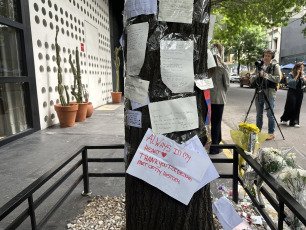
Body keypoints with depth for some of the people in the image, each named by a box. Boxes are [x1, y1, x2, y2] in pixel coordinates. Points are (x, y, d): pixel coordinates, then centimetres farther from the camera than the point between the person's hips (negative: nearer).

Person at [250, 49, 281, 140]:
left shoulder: (275, 66, 3)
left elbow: (278, 79, -10)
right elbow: (252, 81, 12)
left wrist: (265, 75, -16)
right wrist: (257, 75, -8)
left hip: (269, 93, -4)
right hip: (259, 93, 4)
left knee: (270, 114, -1)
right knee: (259, 114, 11)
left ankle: (271, 133, 9)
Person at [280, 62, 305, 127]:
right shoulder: (291, 74, -5)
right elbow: (290, 82, -20)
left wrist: (302, 75, -7)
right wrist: (297, 75, -15)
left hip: (300, 92, 5)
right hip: (292, 91, -5)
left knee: (297, 107, 3)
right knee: (290, 106, -4)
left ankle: (295, 122, 8)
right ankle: (284, 119, 15)